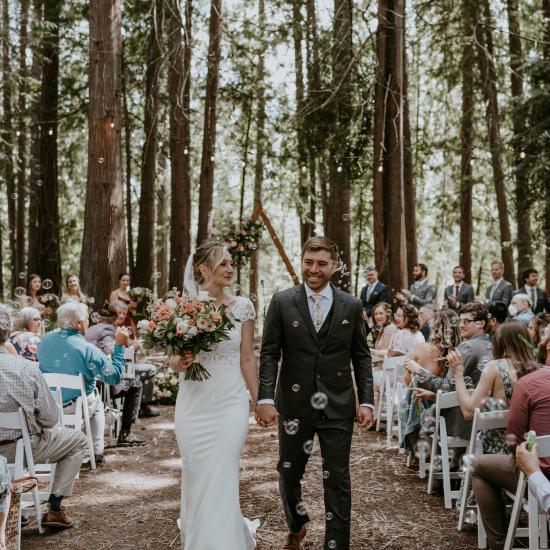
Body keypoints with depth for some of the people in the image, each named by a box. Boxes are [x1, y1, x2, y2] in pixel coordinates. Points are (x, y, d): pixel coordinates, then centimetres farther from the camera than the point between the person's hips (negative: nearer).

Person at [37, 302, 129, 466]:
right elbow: (115, 376, -18)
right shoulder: (86, 349, -24)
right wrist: (119, 345, -12)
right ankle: (97, 454, 29)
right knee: (97, 403, 30)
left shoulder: (46, 339, -8)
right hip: (76, 406, -4)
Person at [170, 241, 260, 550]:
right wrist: (178, 362, -15)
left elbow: (247, 358, 4)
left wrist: (259, 401, 5)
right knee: (196, 480, 10)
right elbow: (175, 356, 8)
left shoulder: (242, 306, 0)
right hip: (193, 404, 1)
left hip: (230, 403, -1)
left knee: (222, 482, -3)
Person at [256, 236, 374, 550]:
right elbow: (269, 354, -3)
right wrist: (266, 397, -13)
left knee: (337, 479, 4)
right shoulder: (282, 303, -1)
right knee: (289, 472, 16)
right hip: (294, 403, 1)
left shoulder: (351, 306, 2)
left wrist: (366, 400, -2)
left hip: (338, 406, 0)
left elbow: (361, 357, 5)